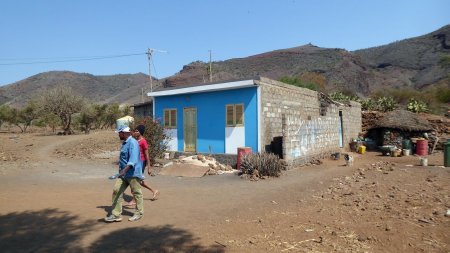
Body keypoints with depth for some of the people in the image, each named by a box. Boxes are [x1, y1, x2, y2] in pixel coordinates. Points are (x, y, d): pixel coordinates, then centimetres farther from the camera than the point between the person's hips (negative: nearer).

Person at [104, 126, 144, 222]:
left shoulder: (133, 143, -17)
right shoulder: (125, 143, 14)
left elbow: (133, 160, -28)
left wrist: (124, 170, -38)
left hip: (133, 173, -9)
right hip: (123, 173, 9)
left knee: (136, 193, 6)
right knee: (116, 191, 3)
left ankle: (139, 213, 22)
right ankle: (116, 215, 11)